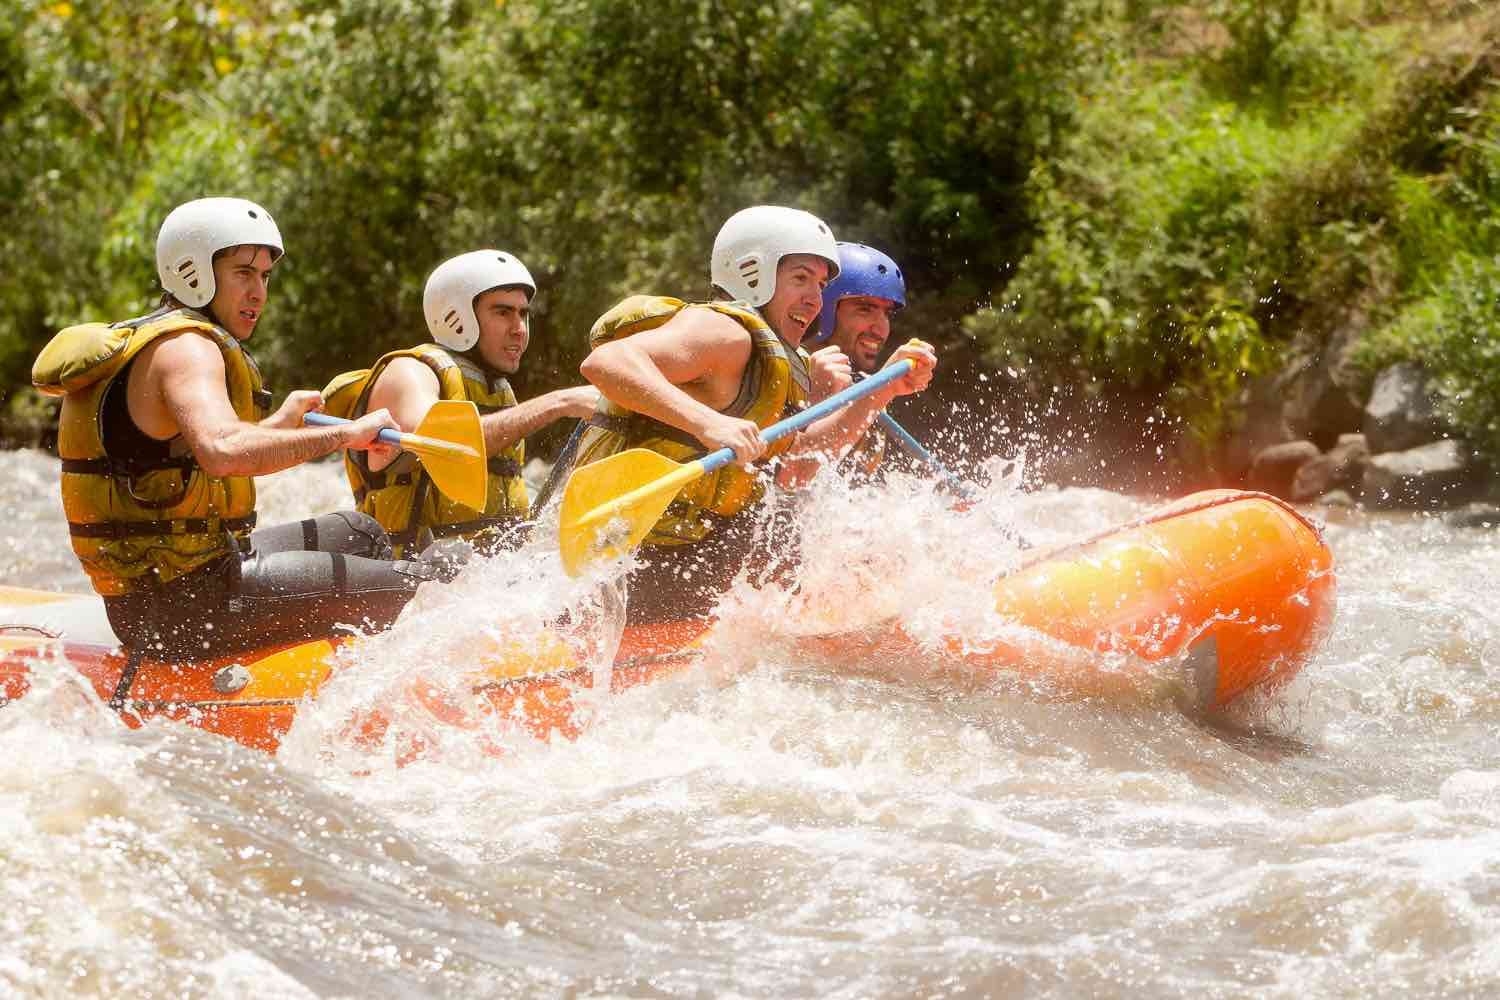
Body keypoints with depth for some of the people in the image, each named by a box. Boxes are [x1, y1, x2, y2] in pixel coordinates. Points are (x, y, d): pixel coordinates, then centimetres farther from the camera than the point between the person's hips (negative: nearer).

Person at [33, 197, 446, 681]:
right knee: (422, 589, -13)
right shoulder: (186, 346, -15)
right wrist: (346, 434, -30)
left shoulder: (140, 341, 18)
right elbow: (222, 452, -36)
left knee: (359, 534, 28)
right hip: (184, 609, -11)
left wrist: (280, 422, 42)